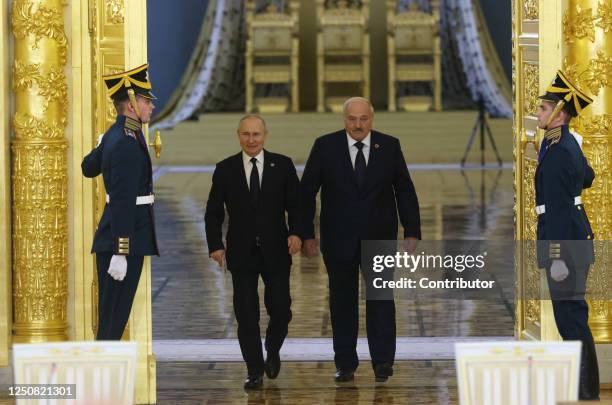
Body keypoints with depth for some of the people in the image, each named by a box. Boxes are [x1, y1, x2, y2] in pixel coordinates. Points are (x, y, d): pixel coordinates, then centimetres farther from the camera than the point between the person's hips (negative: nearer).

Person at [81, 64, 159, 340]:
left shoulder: (113, 135, 11)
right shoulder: (128, 143, -19)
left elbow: (88, 168, 31)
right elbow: (122, 201, -24)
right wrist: (120, 253, -26)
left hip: (112, 241, 10)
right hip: (126, 242, -10)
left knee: (112, 319, 14)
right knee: (113, 320, -7)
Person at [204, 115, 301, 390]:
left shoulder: (282, 165, 1)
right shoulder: (225, 169, 2)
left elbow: (295, 204, 1)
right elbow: (213, 212, 2)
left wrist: (296, 233, -16)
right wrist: (215, 245, -9)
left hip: (276, 252, 0)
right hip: (241, 253, 0)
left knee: (280, 310, -1)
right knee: (246, 315, -1)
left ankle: (272, 351, 29)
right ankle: (255, 372, 9)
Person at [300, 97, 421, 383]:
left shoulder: (389, 146, 1)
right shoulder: (325, 147, -2)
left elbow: (405, 191, 5)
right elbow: (306, 192, 0)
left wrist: (412, 231, -1)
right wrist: (306, 234, -4)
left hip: (379, 238, 0)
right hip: (338, 238, 0)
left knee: (381, 296, -4)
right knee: (343, 300, 6)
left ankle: (383, 362, -2)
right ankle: (345, 364, 12)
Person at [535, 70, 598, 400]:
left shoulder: (556, 153, -19)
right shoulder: (568, 143, 11)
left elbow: (557, 208, -22)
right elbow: (587, 177, 31)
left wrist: (557, 256, -23)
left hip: (564, 240, -10)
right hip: (574, 235, 10)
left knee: (569, 311, -5)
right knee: (571, 310, 16)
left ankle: (584, 390, -1)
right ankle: (580, 378, 23)